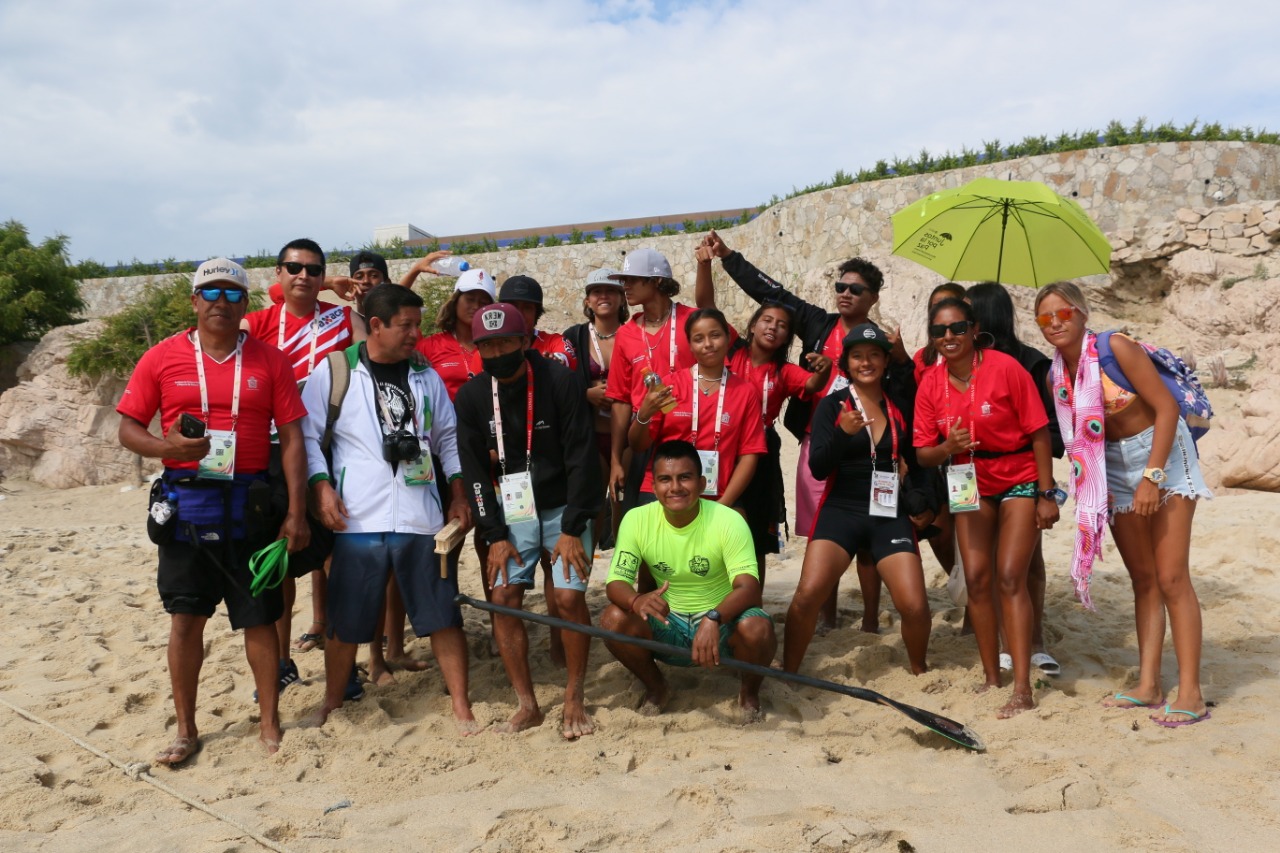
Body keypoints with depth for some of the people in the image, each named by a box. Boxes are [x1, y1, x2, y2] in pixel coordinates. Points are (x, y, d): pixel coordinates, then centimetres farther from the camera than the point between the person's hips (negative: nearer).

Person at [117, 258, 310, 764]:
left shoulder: (269, 361, 1)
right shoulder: (163, 358, 2)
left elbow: (291, 438, -1)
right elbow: (128, 428, 4)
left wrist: (296, 512, -7)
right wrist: (167, 447, -19)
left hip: (250, 506, 0)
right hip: (184, 504, 1)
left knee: (260, 618, 5)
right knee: (185, 618, 7)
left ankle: (269, 722, 21)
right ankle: (186, 729, 21)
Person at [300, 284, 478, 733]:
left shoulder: (425, 376, 11)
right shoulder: (334, 371, 0)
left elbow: (448, 437, 15)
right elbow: (307, 434, -1)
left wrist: (458, 494, 8)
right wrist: (321, 486, -11)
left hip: (422, 519, 2)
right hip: (358, 521, -2)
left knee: (443, 615, 3)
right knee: (346, 620, 10)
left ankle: (462, 708, 14)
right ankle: (332, 701, 31)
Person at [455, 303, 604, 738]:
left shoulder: (561, 382, -13)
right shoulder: (471, 397, -3)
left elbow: (581, 458, -13)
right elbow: (474, 470, 0)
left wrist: (572, 529, -16)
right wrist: (495, 535, -7)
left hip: (563, 509, -3)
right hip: (512, 511, 3)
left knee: (569, 597, -13)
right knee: (504, 597, -6)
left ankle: (574, 699, 7)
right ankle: (527, 705, 7)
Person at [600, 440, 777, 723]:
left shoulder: (728, 521, -19)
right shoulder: (637, 519, -10)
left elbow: (748, 588, -26)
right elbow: (615, 583, -13)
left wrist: (713, 618, -47)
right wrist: (637, 601, -38)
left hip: (722, 624, -2)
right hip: (668, 627, 3)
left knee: (757, 628, -34)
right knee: (613, 619, -25)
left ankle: (750, 692, 2)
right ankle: (655, 688, 6)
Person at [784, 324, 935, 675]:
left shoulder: (900, 407, 8)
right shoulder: (832, 405, 0)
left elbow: (915, 463, 22)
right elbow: (818, 469, -9)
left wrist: (925, 504, 11)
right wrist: (843, 432, -24)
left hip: (892, 516, 2)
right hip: (841, 511, -2)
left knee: (915, 606, -9)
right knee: (808, 594, -21)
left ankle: (919, 670, 21)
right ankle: (787, 674, -2)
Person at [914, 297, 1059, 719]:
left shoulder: (1005, 368, -16)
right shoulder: (931, 384, -5)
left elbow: (1039, 433, -13)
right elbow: (923, 454, -2)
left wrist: (1046, 494, -14)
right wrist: (948, 447, -25)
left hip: (1019, 480, -4)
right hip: (969, 484, 4)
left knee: (1010, 577, -12)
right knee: (976, 578, 1)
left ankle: (1023, 688, -8)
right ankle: (991, 677, 15)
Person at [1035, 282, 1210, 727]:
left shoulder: (1114, 348, -17)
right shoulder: (1056, 375, -1)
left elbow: (1167, 407, -19)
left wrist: (1153, 475, -23)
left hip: (1162, 456, -6)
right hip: (1110, 469, 6)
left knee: (1171, 577, -9)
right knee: (1142, 580, 9)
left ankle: (1191, 694, -5)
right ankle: (1149, 684, 14)